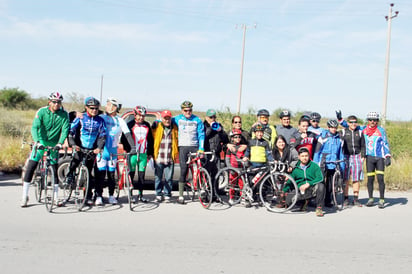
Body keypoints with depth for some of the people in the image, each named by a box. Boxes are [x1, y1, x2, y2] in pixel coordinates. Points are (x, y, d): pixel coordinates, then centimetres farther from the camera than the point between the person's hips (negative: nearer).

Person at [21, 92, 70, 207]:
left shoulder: (64, 114, -8)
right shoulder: (42, 111, -11)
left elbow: (65, 129, -15)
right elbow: (34, 127, -19)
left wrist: (60, 143, -29)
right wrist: (37, 142, -33)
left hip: (54, 145, 1)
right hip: (40, 143, -1)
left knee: (55, 170, 3)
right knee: (31, 167, -7)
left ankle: (56, 197, 14)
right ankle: (24, 196, 3)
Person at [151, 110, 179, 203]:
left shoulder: (174, 129, 9)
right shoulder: (156, 127, 5)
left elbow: (176, 142, 18)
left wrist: (176, 154, 12)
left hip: (170, 159, 1)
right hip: (158, 158, -1)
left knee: (169, 178, 2)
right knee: (158, 178, 4)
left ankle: (167, 195, 12)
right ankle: (159, 195, 15)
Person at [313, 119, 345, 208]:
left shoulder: (339, 138, 11)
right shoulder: (323, 137, -2)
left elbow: (341, 153, 17)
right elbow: (317, 151, -1)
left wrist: (342, 166, 15)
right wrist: (315, 164, -6)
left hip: (333, 165, 4)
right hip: (324, 164, -4)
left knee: (330, 184, 6)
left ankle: (328, 201, 17)